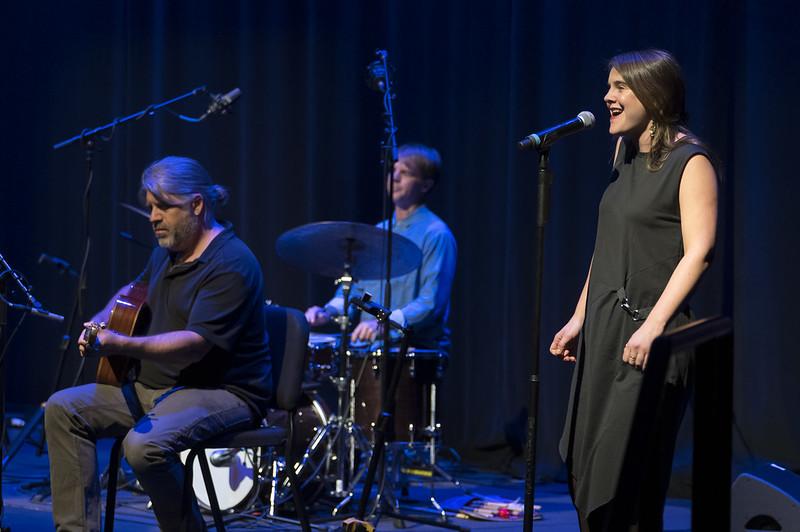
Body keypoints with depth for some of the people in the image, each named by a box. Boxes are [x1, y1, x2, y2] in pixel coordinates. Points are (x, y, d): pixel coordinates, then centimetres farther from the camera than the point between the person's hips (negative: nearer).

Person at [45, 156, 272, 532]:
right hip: (156, 385, 10)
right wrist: (101, 323, 12)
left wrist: (124, 346, -37)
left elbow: (196, 342, -28)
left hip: (223, 391, -10)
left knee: (145, 445, -35)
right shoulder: (168, 251, 12)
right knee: (63, 409, -2)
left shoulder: (230, 264, -18)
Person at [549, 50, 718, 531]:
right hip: (604, 330, 8)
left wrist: (654, 324, -26)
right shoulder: (627, 155, 15)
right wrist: (580, 318, 17)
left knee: (625, 472, -7)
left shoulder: (690, 161, -9)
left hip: (648, 333, -8)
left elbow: (698, 251, -17)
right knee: (587, 465, 9)